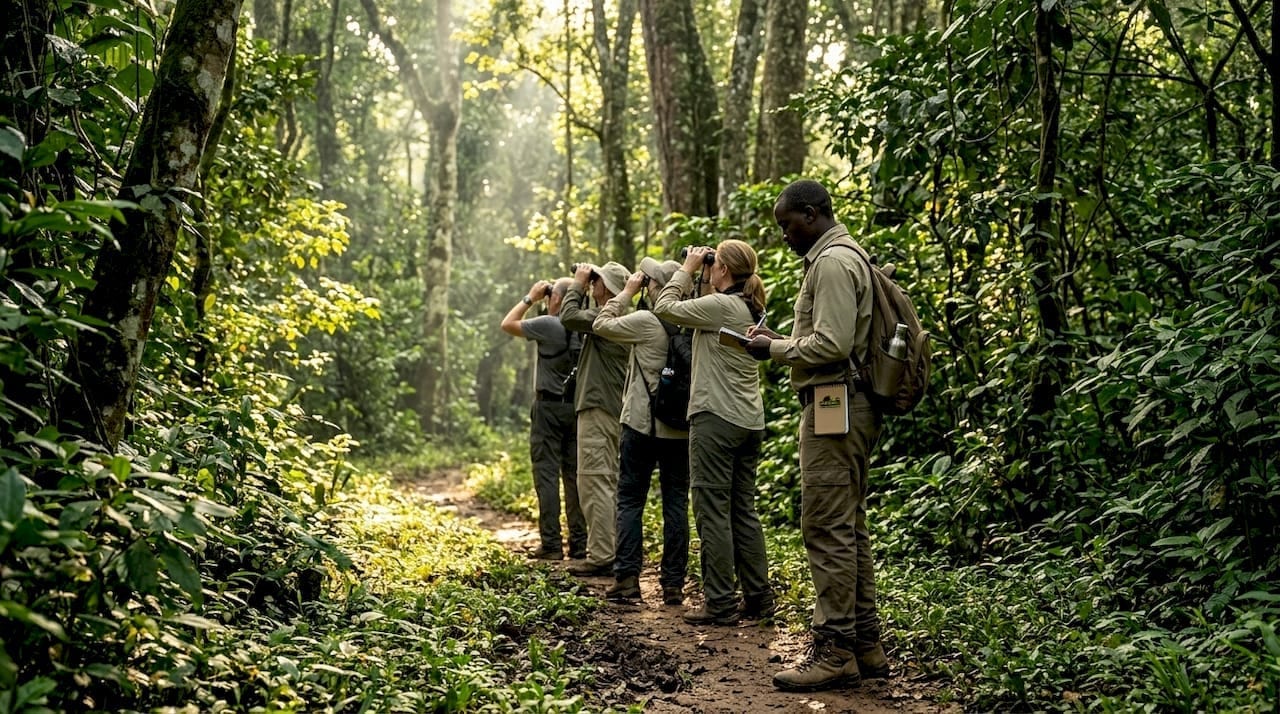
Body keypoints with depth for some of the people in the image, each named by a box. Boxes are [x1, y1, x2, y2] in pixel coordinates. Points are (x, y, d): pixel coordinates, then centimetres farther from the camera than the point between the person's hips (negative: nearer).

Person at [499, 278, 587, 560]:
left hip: (549, 407, -5)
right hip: (577, 408, 5)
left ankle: (551, 544, -5)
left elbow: (508, 324, 0)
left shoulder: (548, 325, -13)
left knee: (547, 474, -2)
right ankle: (579, 543, 10)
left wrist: (530, 298, 8)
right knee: (574, 474, 8)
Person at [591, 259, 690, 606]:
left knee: (630, 501, 5)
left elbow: (601, 325, -1)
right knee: (676, 503, 8)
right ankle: (673, 584, 10)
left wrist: (626, 293, 6)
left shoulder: (646, 321, -13)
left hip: (642, 424, -4)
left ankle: (627, 578, 3)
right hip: (681, 428, 4)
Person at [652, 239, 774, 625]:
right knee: (744, 511, 13)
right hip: (749, 421, 9)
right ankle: (758, 597, 17)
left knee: (713, 511, -3)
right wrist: (695, 274, 14)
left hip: (716, 419, -9)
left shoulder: (721, 305, -15)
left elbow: (664, 307, -10)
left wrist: (687, 269, 0)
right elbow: (695, 309, 20)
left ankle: (721, 603, 0)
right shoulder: (751, 309, 12)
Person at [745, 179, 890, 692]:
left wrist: (775, 350, -9)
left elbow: (831, 345, -21)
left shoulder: (832, 262, -13)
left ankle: (835, 651, -3)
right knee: (848, 528, 13)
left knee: (827, 529, -8)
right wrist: (781, 341, 12)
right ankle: (865, 644, 19)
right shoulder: (844, 257, 20)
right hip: (843, 406, 11)